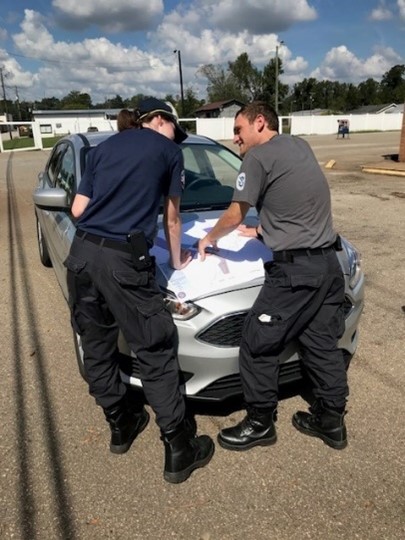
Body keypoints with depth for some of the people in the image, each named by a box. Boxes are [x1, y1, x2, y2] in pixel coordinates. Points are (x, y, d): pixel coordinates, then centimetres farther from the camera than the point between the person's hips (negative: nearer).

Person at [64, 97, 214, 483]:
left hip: (81, 253, 7)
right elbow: (171, 217, 16)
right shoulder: (169, 150, 11)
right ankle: (178, 450, 12)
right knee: (155, 352, 2)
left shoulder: (103, 147, 24)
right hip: (123, 259, -6)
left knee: (96, 347, 17)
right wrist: (176, 259, 30)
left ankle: (121, 426, 35)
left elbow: (78, 209, 17)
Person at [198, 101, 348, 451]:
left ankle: (260, 424, 19)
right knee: (322, 344, 17)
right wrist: (264, 230, 30)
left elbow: (234, 216, -2)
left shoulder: (258, 156, -8)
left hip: (295, 270, -9)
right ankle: (331, 421, 30)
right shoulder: (301, 146, 16)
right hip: (329, 263, 9)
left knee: (258, 345, 4)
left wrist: (209, 238, 15)